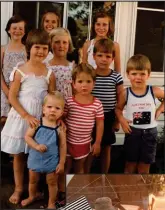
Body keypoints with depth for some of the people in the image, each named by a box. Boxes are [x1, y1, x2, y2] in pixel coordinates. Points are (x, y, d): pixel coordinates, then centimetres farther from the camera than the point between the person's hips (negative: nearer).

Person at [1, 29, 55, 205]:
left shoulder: (49, 74, -1)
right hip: (21, 116, -1)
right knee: (18, 154, 9)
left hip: (41, 118, 2)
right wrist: (26, 116, -17)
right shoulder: (20, 71, -8)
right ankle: (18, 188, 26)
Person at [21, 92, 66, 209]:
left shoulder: (60, 128, -16)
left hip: (52, 161, -2)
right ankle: (32, 196, 51)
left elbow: (63, 146, -10)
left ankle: (51, 203, 37)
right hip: (35, 159, 2)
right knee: (33, 180, 24)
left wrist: (62, 163, -9)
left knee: (52, 183, 15)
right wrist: (36, 146, -24)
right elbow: (27, 136, -8)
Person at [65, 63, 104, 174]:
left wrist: (97, 143, -3)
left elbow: (100, 124, -5)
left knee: (79, 168, 21)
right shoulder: (69, 101, -14)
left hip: (84, 143, 1)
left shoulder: (97, 104, -12)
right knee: (65, 168, 16)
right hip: (67, 141, -1)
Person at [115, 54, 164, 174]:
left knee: (144, 169, 13)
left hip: (150, 132, 1)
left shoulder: (154, 91, -8)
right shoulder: (126, 93, -9)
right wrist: (122, 120, -11)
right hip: (132, 132, 0)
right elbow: (118, 108, 4)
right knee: (130, 166, 13)